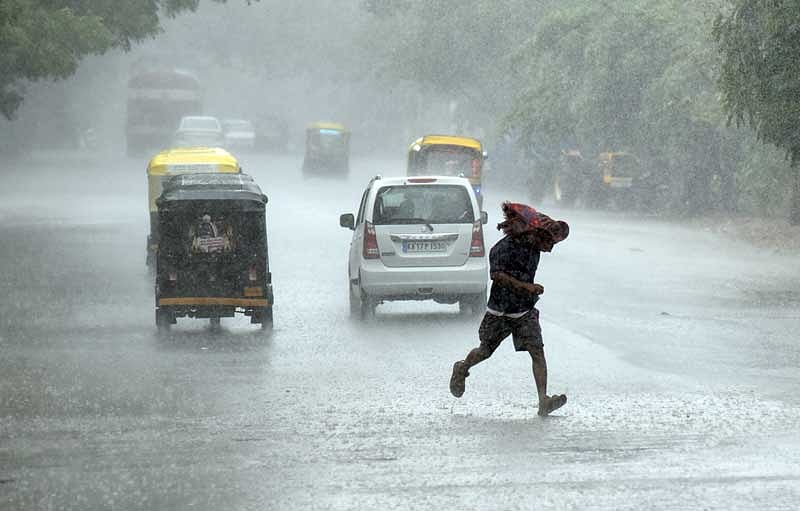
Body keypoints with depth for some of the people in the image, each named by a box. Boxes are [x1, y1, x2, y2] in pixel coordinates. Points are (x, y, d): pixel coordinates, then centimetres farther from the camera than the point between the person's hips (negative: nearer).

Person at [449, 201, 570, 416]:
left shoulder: (533, 246, 1)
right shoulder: (504, 247, -18)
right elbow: (497, 275, -27)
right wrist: (527, 286, -32)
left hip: (525, 312, 4)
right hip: (500, 311, -4)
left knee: (537, 352, -12)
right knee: (486, 351, 13)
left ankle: (544, 401, -19)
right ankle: (462, 369, 46)